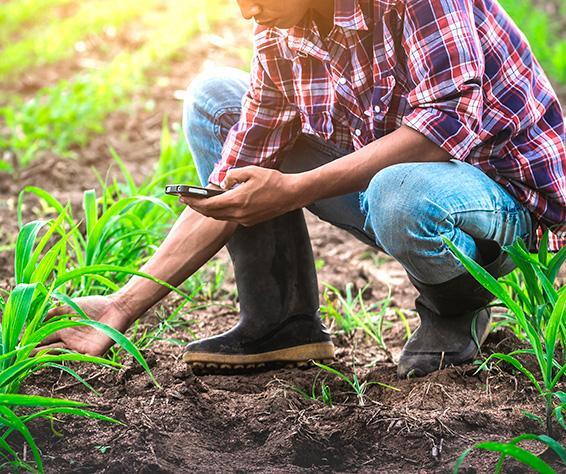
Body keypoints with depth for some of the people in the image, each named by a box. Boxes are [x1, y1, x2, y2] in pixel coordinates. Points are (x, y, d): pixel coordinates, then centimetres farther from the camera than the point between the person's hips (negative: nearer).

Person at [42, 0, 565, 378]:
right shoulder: (280, 42, -3)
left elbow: (452, 120, -33)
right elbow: (233, 195, 0)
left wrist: (295, 191, -34)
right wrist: (125, 305, -6)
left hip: (505, 190, -7)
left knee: (403, 197, -42)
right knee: (211, 99, 1)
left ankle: (455, 312, -5)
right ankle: (281, 324, 2)